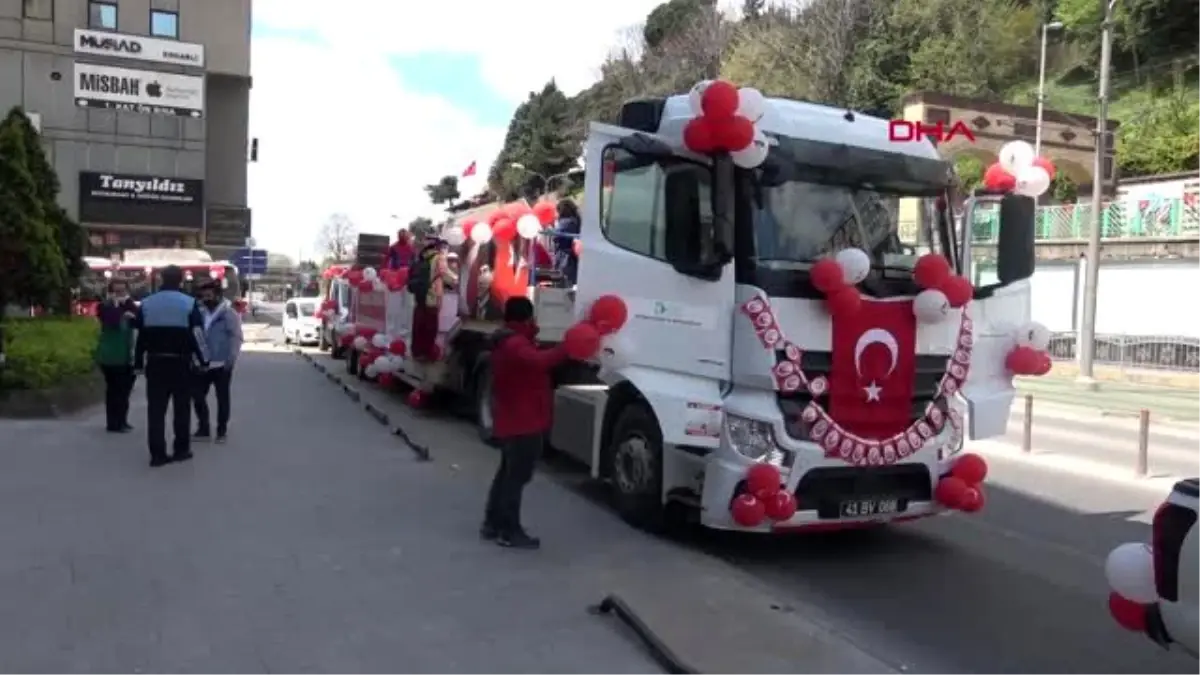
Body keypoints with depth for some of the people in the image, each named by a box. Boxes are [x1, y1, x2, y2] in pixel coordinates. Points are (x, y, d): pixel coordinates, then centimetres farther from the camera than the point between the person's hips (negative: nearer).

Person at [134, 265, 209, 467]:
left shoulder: (146, 303, 5)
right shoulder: (189, 303, -6)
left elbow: (140, 336, 7)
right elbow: (198, 335, -8)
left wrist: (138, 362, 13)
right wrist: (203, 360, 0)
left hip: (155, 362, 3)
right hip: (181, 362, -2)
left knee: (155, 408, 4)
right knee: (181, 407, 9)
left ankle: (157, 453, 2)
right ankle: (181, 449, 13)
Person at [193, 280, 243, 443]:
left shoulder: (229, 314, -7)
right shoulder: (200, 313, 10)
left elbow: (236, 338, -11)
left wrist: (231, 360, -18)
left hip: (221, 364, -5)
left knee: (222, 398, 4)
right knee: (198, 395, 6)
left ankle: (221, 430, 13)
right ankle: (203, 428, 20)